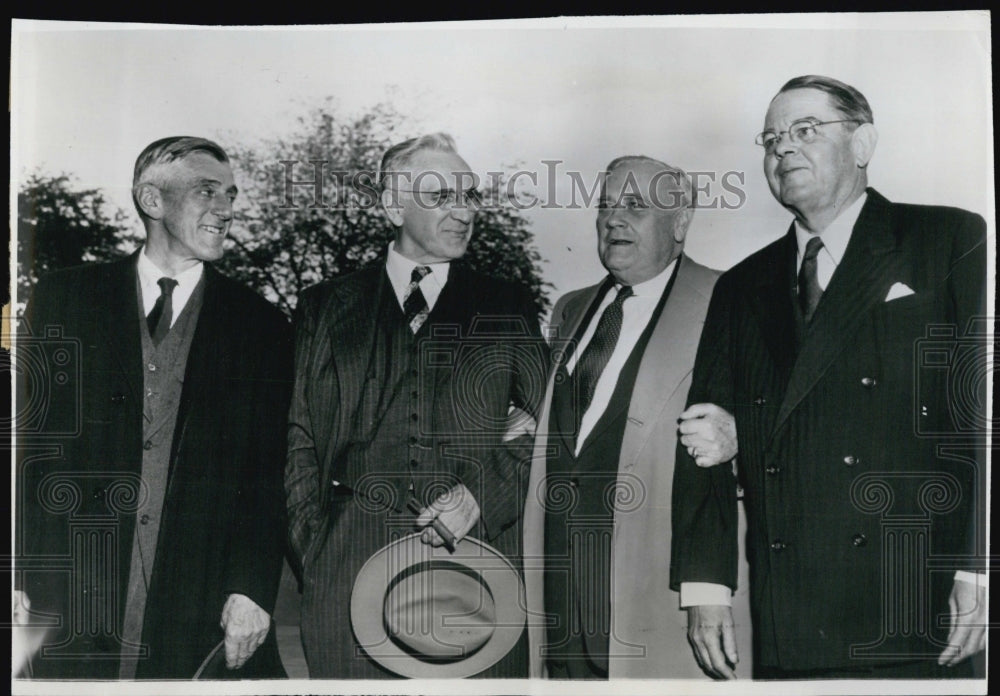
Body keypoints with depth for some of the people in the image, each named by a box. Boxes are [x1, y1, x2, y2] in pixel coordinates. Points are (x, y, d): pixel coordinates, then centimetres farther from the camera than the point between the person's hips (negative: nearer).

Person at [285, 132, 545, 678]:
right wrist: (314, 549, 2)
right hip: (352, 571, 0)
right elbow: (298, 438, 10)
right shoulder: (325, 308, 10)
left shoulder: (506, 308, 10)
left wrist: (482, 495, -7)